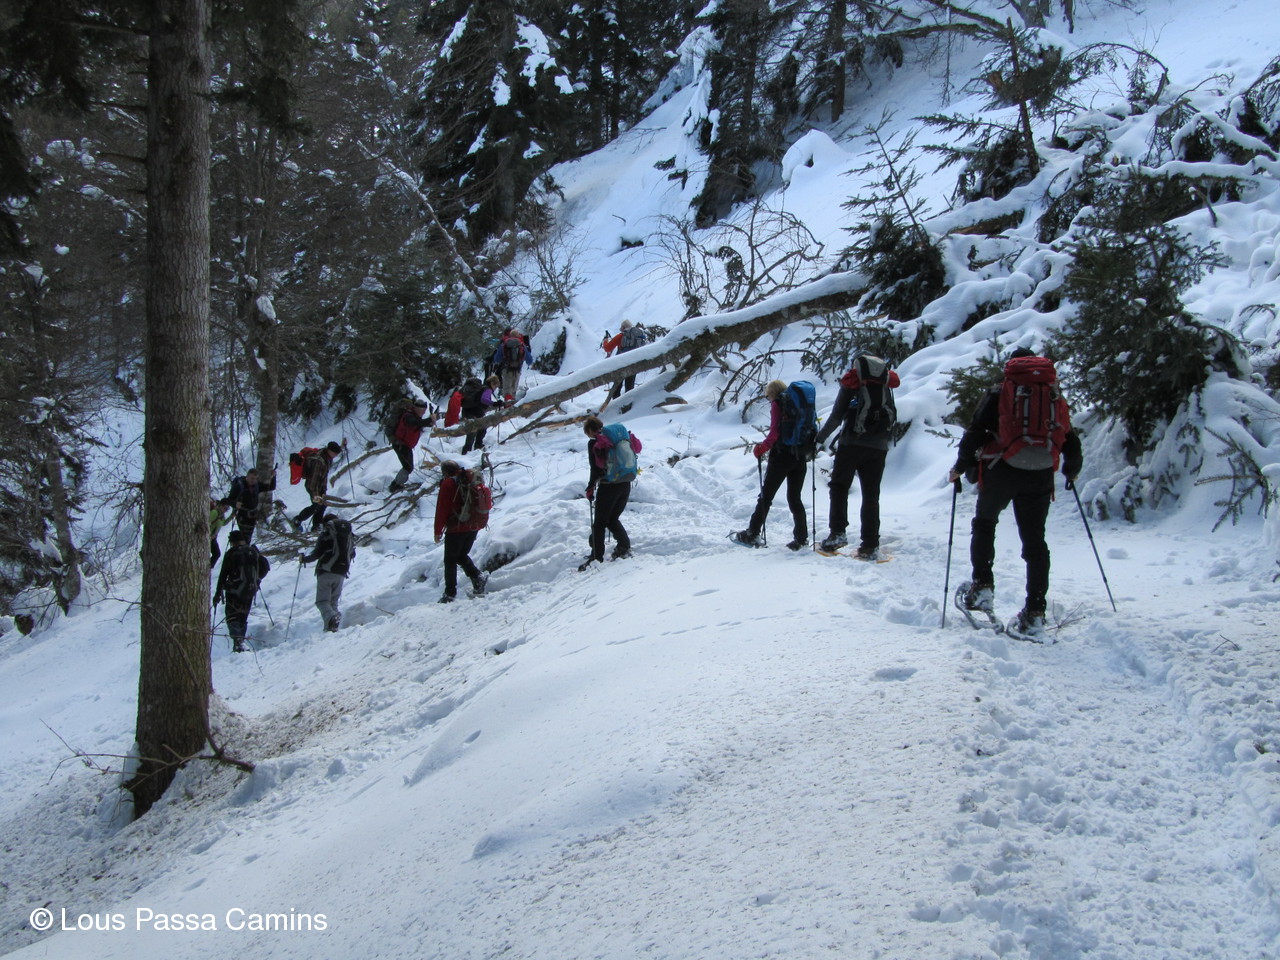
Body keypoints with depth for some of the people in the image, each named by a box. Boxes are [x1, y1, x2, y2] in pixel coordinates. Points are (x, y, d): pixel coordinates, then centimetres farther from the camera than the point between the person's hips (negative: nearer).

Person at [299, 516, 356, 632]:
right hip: (341, 574, 5)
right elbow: (352, 555, 20)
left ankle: (331, 617, -36)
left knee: (322, 601, -5)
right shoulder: (349, 535, 14)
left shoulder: (326, 534, -2)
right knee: (333, 601, 14)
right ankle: (333, 627, 0)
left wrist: (304, 559, 10)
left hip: (326, 572, -5)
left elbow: (317, 553, -8)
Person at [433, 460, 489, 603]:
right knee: (462, 555, 22)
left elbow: (442, 509, -10)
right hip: (474, 526, 6)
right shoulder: (472, 480, 9)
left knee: (450, 560, 6)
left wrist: (438, 531, -3)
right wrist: (481, 523, 22)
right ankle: (477, 576, -2)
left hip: (457, 528, -6)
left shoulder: (448, 484, -9)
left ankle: (450, 593, 4)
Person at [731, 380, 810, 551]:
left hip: (782, 455, -6)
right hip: (800, 458, 6)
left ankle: (752, 534, 6)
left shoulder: (777, 404, -4)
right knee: (795, 498, 12)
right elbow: (811, 429, 13)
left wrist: (762, 448, -5)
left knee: (766, 495, 3)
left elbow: (775, 432, -14)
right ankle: (801, 538, 6)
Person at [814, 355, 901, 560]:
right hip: (879, 446, 3)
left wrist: (820, 438, 7)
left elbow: (837, 416, -1)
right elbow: (893, 417, 12)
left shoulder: (853, 380, 3)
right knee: (871, 495, 6)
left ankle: (837, 533, -3)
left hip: (853, 443, -3)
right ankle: (870, 545, 1)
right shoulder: (887, 383, 14)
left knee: (839, 487, 9)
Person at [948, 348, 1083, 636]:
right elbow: (1070, 440, 16)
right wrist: (1072, 470, 33)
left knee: (984, 524, 21)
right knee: (1035, 540, 6)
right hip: (1040, 475, 2)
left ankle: (982, 586, 10)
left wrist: (961, 467, 8)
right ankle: (1034, 613, 1)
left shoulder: (999, 393, 6)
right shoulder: (1055, 396, 15)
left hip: (1002, 469, -2)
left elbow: (976, 432, -2)